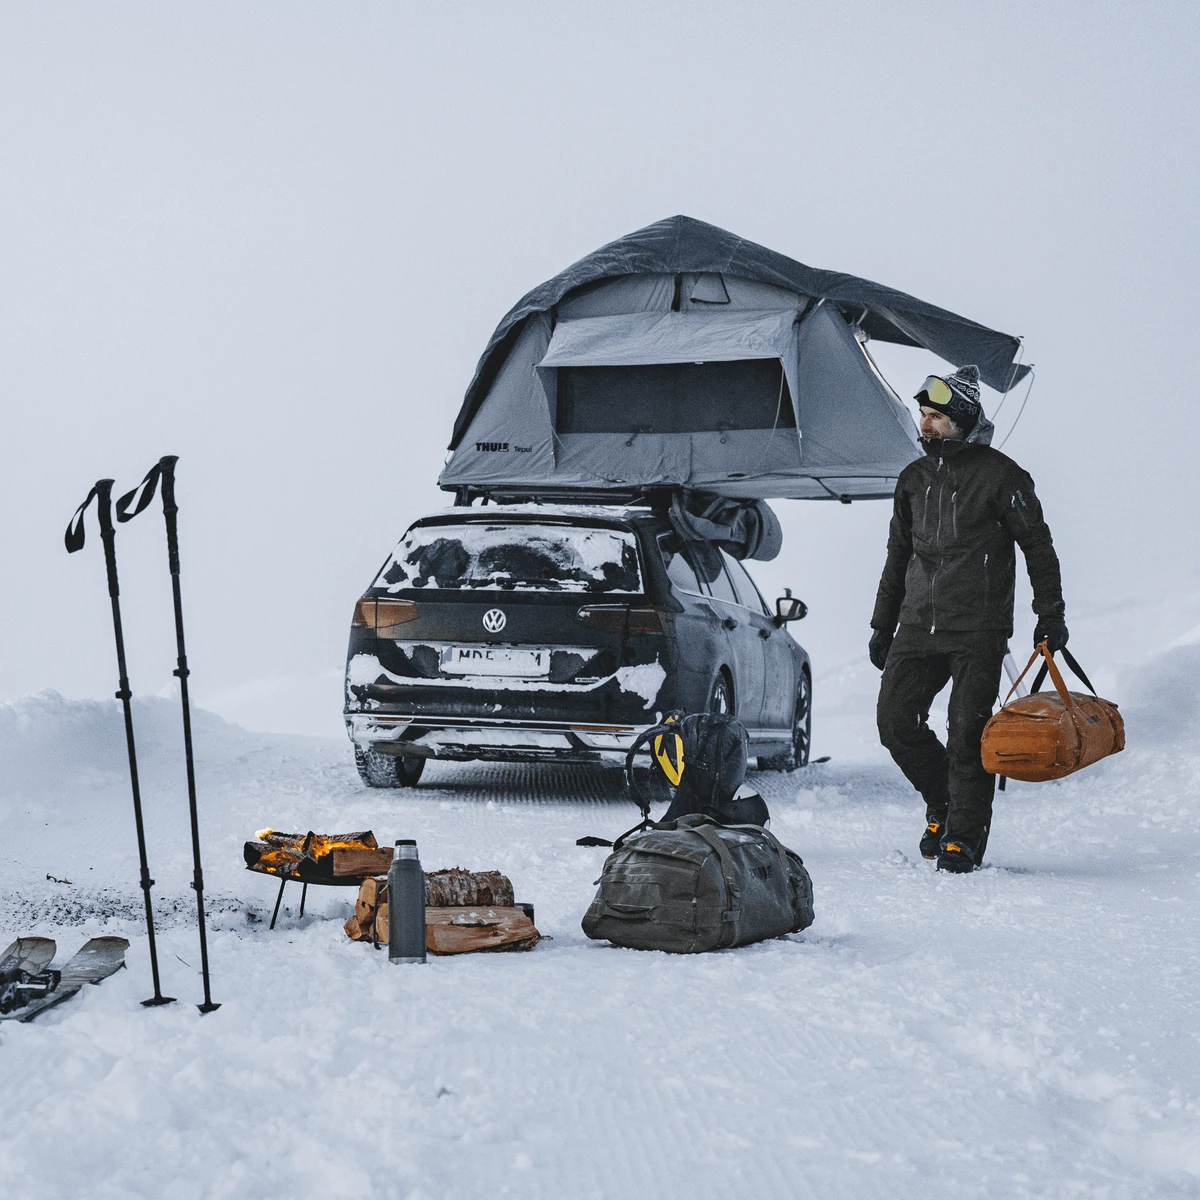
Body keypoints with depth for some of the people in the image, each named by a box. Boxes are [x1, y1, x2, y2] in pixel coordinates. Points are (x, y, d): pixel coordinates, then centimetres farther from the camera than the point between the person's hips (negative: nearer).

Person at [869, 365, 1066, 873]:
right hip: (918, 626, 5)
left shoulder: (999, 475, -2)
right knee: (895, 721, -4)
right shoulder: (913, 478, 14)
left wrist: (1050, 615, 0)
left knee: (967, 733, -7)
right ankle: (943, 805, 17)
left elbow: (1038, 545, 3)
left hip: (979, 630, -5)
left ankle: (964, 838, 1)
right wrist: (882, 625, 20)